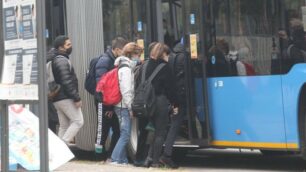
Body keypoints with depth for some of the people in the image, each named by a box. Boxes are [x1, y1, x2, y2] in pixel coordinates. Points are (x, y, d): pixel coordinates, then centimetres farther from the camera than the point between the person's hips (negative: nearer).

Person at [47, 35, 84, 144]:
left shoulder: (54, 59, 18)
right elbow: (67, 82, -20)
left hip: (57, 98, 10)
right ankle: (64, 144, -12)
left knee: (64, 125, 11)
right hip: (66, 98, -10)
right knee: (78, 121, -6)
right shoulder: (62, 60, -13)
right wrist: (77, 98, -18)